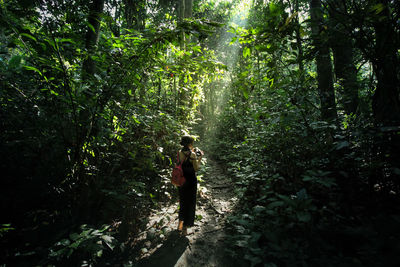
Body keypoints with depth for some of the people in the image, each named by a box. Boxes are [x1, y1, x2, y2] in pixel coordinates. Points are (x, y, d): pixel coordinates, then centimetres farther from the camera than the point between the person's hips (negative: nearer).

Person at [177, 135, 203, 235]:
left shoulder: (180, 152, -2)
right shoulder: (192, 154, -19)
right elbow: (196, 168, -13)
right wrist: (200, 158, -3)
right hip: (190, 181, -6)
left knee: (183, 201, 24)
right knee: (190, 203, 10)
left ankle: (180, 224, 39)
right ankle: (185, 228, 18)